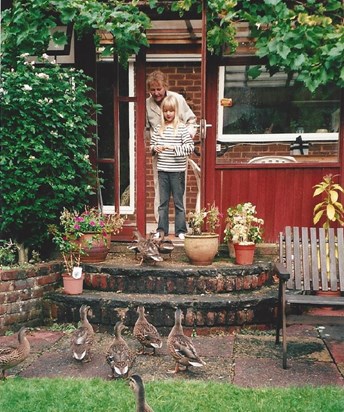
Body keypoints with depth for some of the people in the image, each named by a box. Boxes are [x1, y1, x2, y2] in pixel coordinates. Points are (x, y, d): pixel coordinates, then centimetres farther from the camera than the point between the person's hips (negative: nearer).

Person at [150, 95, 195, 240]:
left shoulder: (182, 128, -5)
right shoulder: (158, 128, 6)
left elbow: (190, 146, -12)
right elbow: (151, 145, 15)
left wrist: (174, 147, -22)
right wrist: (155, 148, -7)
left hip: (177, 170, -3)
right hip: (162, 169, 3)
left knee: (178, 201, 6)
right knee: (163, 201, 11)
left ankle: (180, 230, 14)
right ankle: (162, 229, 19)